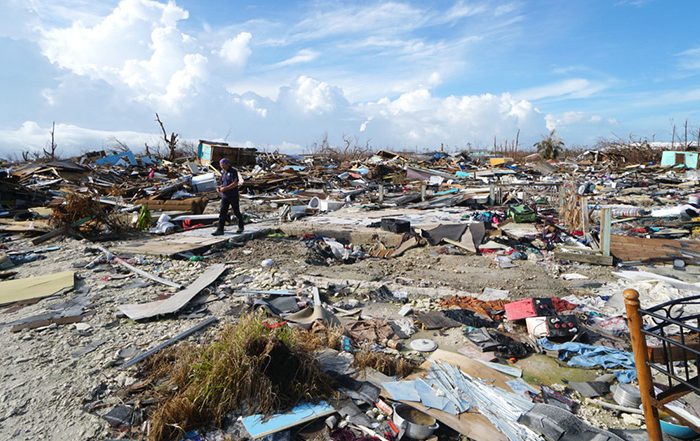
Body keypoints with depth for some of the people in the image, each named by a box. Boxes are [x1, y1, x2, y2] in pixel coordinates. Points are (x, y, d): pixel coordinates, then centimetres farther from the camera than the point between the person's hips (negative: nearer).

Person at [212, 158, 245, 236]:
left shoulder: (233, 172, -11)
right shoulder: (223, 172, 11)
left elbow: (235, 184, -20)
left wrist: (225, 188, -21)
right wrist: (219, 187, 0)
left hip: (233, 196, -6)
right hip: (225, 196, 6)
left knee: (236, 212, 7)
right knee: (222, 212, -2)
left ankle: (241, 227, 26)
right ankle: (220, 230, -3)